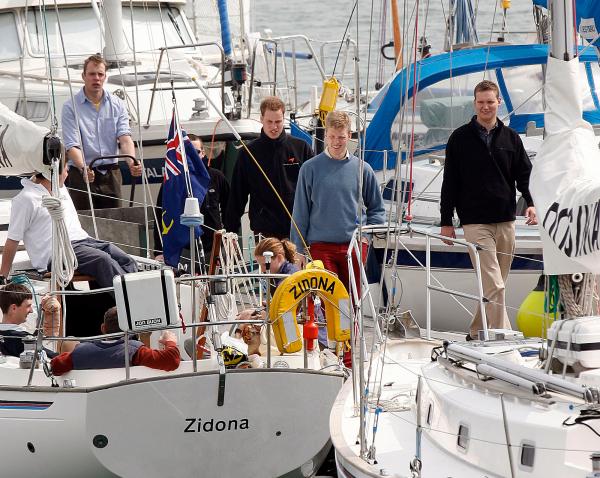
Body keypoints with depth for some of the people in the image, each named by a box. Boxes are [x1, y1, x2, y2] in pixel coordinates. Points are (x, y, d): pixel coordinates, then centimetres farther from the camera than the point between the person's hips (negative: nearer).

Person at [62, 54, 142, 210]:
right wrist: (83, 169, -32)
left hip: (111, 173, 3)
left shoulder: (117, 105, 7)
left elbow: (124, 138, -4)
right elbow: (71, 146, -13)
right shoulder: (71, 107, -4)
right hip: (82, 175, -3)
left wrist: (132, 162, -24)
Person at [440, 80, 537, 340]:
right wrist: (446, 221, 2)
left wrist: (530, 203, -7)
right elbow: (450, 182, 5)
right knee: (493, 286, -14)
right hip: (475, 222, -4)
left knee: (495, 285, 9)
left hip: (506, 221, 4)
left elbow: (524, 174, 13)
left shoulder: (511, 138, 12)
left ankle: (477, 333, 21)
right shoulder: (460, 138, 3)